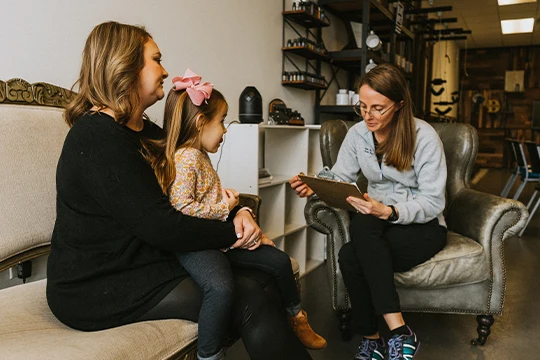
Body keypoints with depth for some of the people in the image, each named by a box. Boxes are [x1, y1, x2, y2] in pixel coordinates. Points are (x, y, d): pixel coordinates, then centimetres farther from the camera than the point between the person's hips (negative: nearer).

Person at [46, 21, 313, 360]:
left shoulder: (145, 131, 13)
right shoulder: (99, 139, -19)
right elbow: (161, 226, -25)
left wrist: (238, 213, -5)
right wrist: (233, 233, -12)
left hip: (143, 263, 9)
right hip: (99, 288, -9)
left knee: (259, 281, -8)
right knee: (251, 304, -18)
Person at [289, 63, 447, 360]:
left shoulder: (423, 136, -13)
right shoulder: (358, 133, 1)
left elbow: (433, 202, -15)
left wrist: (389, 212, -32)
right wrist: (314, 189, -24)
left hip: (423, 226, -4)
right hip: (380, 222, 4)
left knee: (351, 256, -32)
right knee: (355, 241, -33)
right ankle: (399, 332, -21)